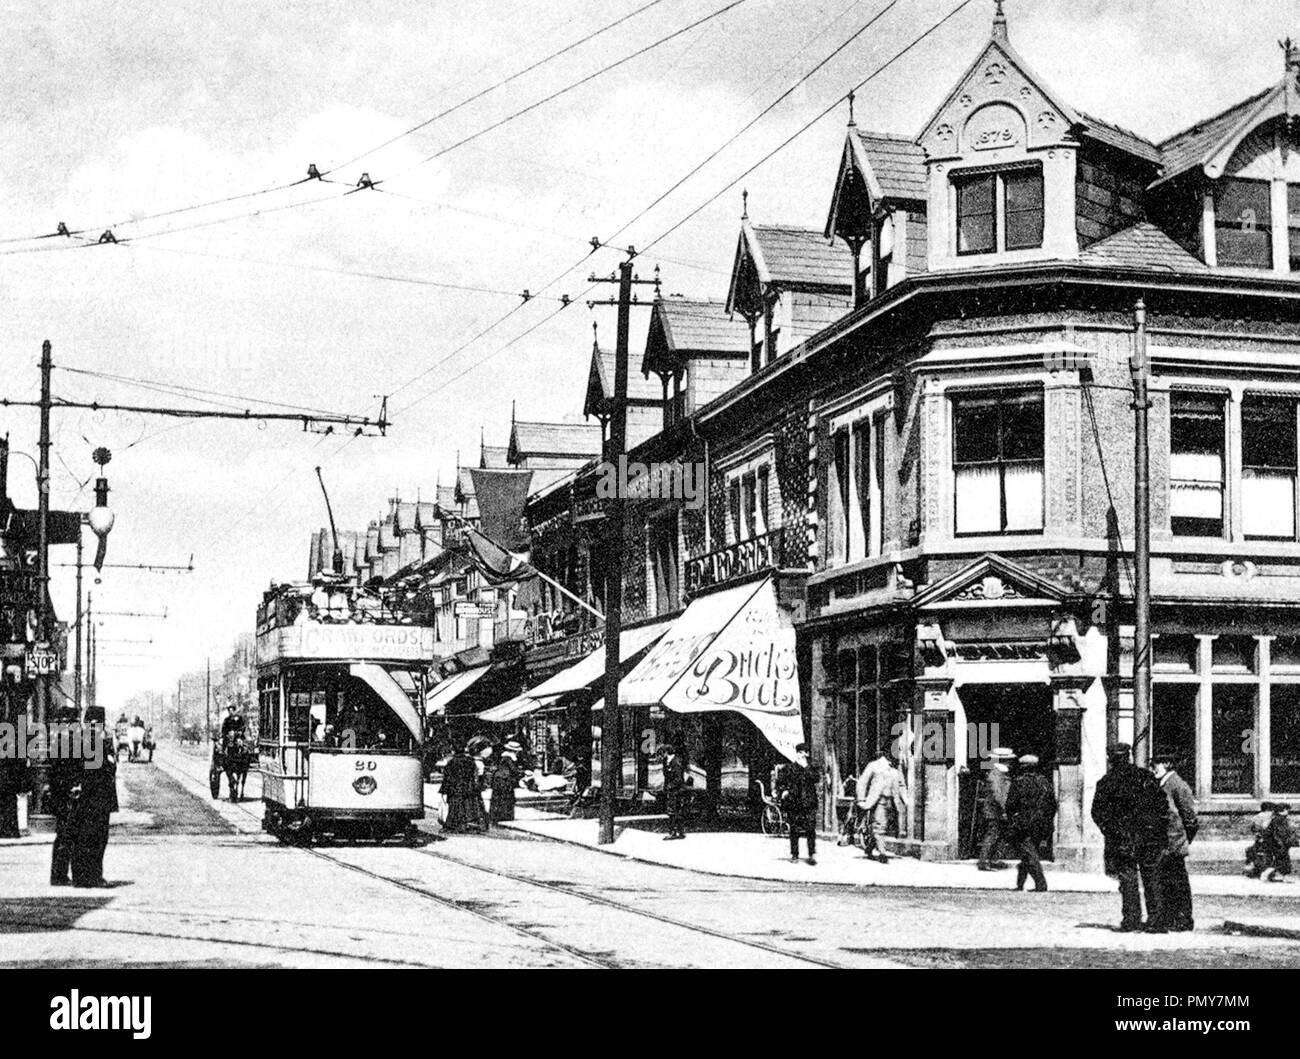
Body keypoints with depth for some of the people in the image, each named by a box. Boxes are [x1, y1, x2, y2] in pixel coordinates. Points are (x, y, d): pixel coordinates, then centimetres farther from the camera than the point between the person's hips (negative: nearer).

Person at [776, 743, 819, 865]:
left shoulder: (811, 768, 13)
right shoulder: (788, 768, 8)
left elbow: (815, 779, -7)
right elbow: (780, 782, 7)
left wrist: (805, 767, -11)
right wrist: (782, 792, -8)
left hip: (809, 804, 1)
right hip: (793, 804, 0)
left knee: (810, 829, -9)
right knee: (794, 830, 2)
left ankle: (812, 854, -6)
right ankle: (794, 855, 11)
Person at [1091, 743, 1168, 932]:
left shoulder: (1106, 782, 1)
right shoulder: (1146, 777, 6)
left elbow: (1097, 812, -2)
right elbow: (1163, 804, 5)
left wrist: (1110, 832, 4)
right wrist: (1161, 830, 8)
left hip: (1123, 838, -2)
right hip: (1150, 837, 2)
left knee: (1128, 878, 2)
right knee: (1151, 877, 8)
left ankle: (1131, 918, -3)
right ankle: (1155, 919, 5)